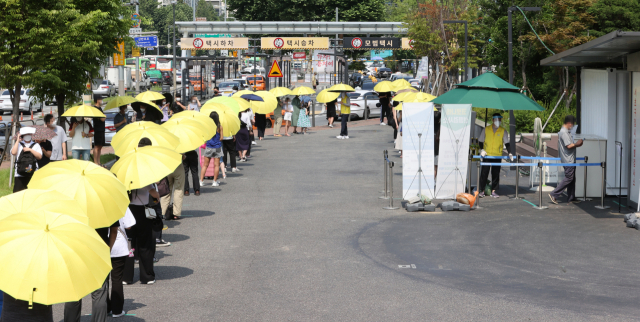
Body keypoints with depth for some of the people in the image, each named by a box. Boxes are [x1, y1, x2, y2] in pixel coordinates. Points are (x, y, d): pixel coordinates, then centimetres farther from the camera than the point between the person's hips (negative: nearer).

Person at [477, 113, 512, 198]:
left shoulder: (503, 131, 3)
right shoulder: (486, 130, 3)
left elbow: (506, 143, 2)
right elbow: (480, 141, 9)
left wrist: (509, 153, -10)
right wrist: (482, 149, -6)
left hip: (497, 156, 1)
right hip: (487, 155, -1)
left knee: (496, 174, 3)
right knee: (484, 173, -2)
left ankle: (493, 191, 11)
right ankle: (481, 191, 4)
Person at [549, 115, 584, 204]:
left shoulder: (566, 132, 16)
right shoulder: (564, 132, -18)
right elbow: (569, 146, -23)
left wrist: (576, 144, 12)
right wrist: (577, 144, -10)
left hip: (570, 159, 11)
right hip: (568, 160, -11)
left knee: (572, 178, 13)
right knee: (568, 178, -9)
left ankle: (571, 197, 18)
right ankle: (554, 194, -9)